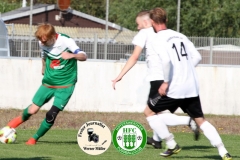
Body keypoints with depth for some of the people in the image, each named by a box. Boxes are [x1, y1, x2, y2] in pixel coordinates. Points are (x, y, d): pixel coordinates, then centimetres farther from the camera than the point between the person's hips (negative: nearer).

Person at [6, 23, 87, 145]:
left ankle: (35, 138, 8)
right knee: (33, 109, 3)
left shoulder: (66, 41, -22)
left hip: (65, 85, -4)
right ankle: (22, 118, 38)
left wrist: (72, 55, -50)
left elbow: (84, 56, -31)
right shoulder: (42, 43, -7)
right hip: (48, 82, 4)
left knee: (52, 115, -12)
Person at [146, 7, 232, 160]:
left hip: (174, 89, -6)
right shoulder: (181, 36, 13)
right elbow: (197, 57, 12)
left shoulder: (158, 40, -7)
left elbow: (166, 61, -23)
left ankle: (172, 145, 10)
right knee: (200, 119, 13)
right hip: (192, 87, 6)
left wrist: (166, 82, -14)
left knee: (149, 111, 12)